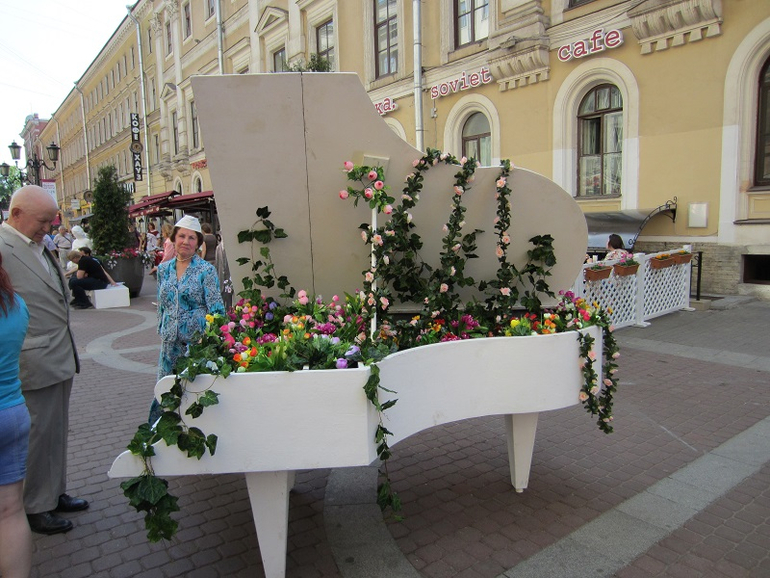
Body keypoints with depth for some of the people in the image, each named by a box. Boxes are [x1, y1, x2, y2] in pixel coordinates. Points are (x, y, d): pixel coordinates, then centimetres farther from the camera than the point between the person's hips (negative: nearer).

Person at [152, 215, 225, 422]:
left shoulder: (206, 270, -6)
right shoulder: (164, 269, 9)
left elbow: (216, 309, -8)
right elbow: (161, 306, 18)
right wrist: (161, 332, 16)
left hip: (197, 340, -4)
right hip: (170, 341, 5)